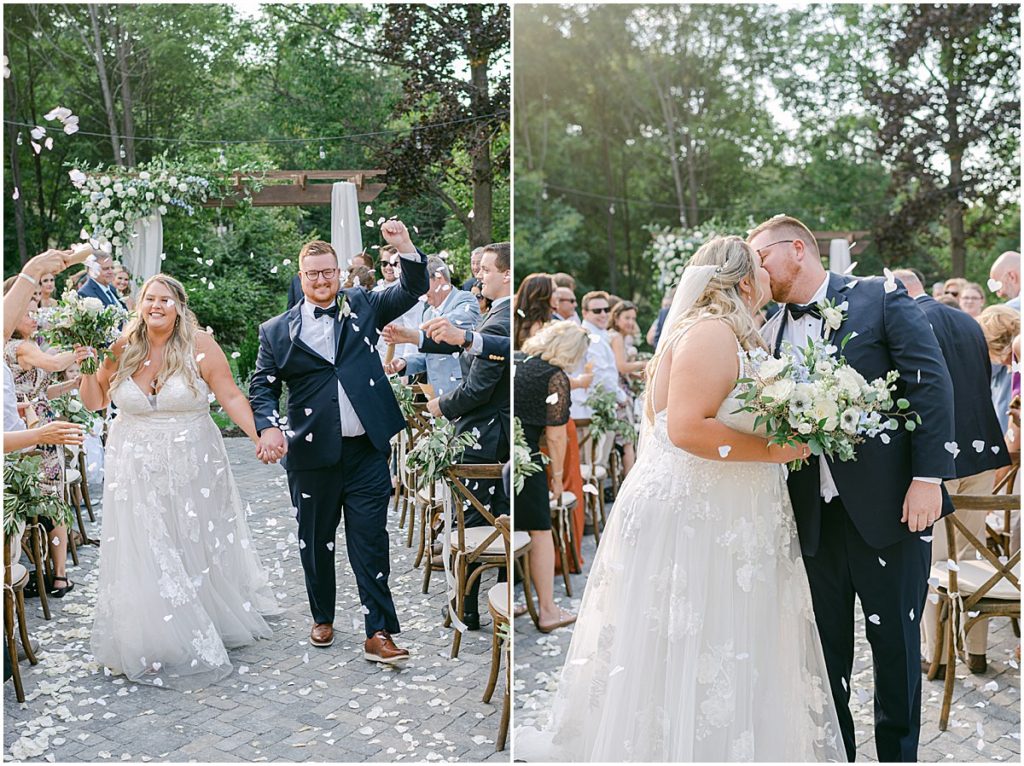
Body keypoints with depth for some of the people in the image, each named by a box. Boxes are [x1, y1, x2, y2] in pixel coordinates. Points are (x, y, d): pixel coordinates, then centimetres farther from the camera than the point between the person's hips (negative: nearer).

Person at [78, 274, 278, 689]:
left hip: (193, 468, -2)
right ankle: (156, 641, 17)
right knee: (146, 555, 4)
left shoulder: (200, 346, -9)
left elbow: (231, 397, -10)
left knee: (199, 549, 11)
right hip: (137, 471, 2)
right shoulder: (122, 349, 0)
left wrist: (259, 437, -20)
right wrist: (88, 367, -7)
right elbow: (95, 402, 10)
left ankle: (213, 623, 33)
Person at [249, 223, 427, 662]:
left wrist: (405, 248, -14)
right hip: (311, 453, 1)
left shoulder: (361, 306, 8)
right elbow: (261, 388, 4)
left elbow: (413, 291, 5)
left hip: (367, 450, 0)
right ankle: (322, 618, 34)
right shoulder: (277, 330, 5)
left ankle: (378, 633, 6)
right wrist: (268, 428, -15)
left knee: (371, 542, 1)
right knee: (315, 542, 14)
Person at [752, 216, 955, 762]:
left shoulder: (881, 297, -2)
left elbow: (931, 384, -8)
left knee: (895, 640, 9)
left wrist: (928, 476, -14)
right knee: (827, 646, 12)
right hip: (815, 516, 4)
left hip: (888, 506, -4)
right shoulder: (770, 333, 10)